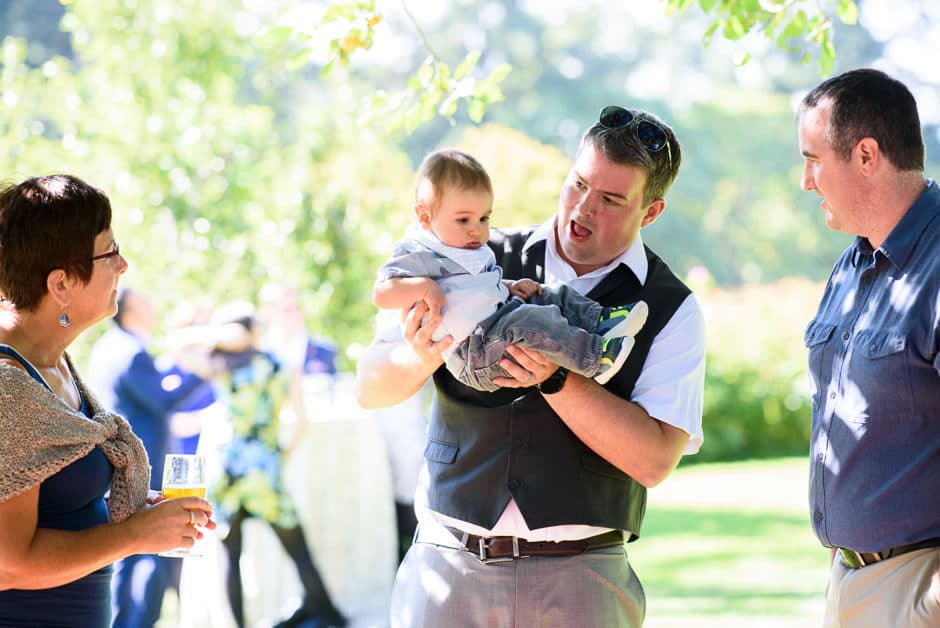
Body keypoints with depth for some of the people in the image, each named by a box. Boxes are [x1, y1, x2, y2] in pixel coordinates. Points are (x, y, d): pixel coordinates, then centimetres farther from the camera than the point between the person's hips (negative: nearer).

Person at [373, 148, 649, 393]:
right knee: (525, 321, -32)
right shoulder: (417, 255, -7)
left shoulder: (473, 251, 23)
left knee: (556, 296, 8)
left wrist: (509, 288, 15)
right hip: (471, 352, -10)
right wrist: (425, 286, -30)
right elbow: (381, 293, -16)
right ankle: (595, 358, -35)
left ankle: (599, 321, -13)